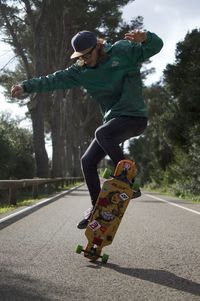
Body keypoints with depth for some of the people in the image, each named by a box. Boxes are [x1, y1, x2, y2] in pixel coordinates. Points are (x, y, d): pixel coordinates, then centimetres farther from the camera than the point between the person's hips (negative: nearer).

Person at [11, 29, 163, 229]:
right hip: (113, 120, 7)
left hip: (134, 116, -7)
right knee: (88, 161, 0)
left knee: (102, 133, -33)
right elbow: (56, 80, 4)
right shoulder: (81, 71, 8)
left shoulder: (123, 51, -6)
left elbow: (156, 46, -7)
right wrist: (26, 86, -4)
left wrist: (145, 37, -29)